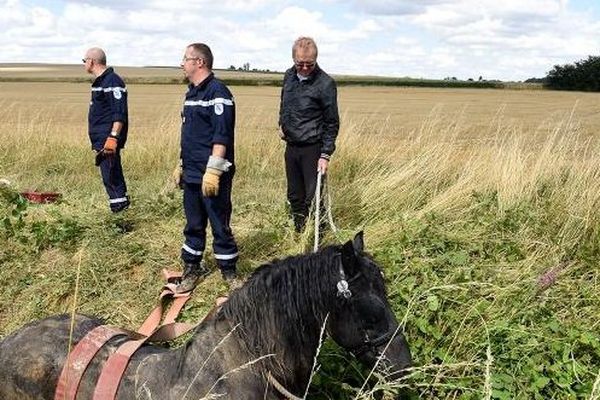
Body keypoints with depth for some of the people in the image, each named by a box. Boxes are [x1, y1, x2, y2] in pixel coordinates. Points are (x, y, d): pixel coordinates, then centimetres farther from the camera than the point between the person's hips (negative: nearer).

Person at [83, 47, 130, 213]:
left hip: (108, 139, -10)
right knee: (113, 175, 13)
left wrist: (113, 137, -29)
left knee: (110, 176, -10)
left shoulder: (112, 82, -14)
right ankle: (121, 202, 19)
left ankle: (119, 206, -5)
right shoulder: (100, 81, 18)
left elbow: (120, 113, -22)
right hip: (101, 139, 10)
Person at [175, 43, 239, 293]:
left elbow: (222, 135, -21)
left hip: (213, 177, -8)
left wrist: (213, 170, -25)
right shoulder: (192, 92, 16)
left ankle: (228, 270, 15)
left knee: (220, 225, 2)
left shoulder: (217, 92, -14)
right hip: (192, 174, 9)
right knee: (193, 225, 15)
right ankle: (191, 269, 27)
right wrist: (182, 165, 22)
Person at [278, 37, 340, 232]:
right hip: (291, 146, 6)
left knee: (314, 198, -4)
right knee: (294, 196, 14)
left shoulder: (325, 84, -14)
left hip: (313, 148, -6)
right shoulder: (289, 75, 4)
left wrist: (326, 155, -16)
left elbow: (332, 123, -12)